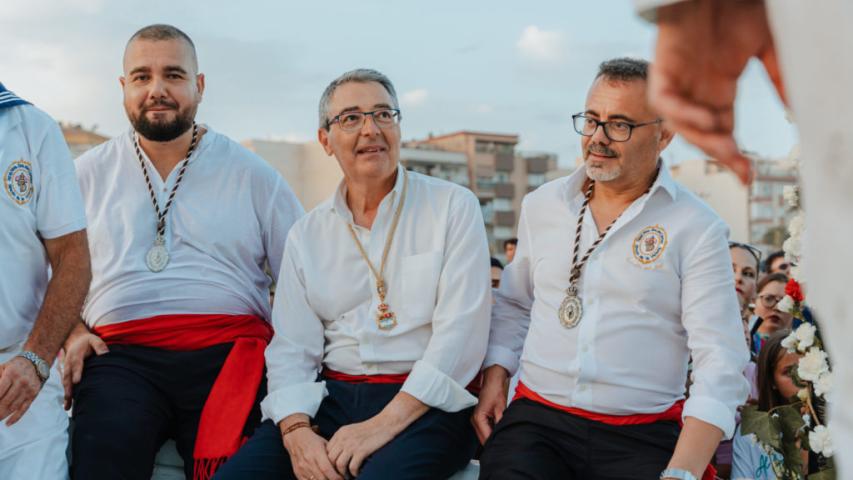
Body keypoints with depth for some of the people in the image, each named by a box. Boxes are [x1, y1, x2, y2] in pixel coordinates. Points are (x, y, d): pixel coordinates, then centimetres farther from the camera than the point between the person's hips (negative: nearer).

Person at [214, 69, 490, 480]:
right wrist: (296, 430, -13)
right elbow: (291, 349, 7)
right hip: (331, 398, 4)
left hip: (425, 403, -3)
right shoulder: (306, 235, 13)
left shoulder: (454, 207, 1)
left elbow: (461, 332, -9)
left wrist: (384, 424, -17)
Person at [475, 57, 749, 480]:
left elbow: (720, 364, -9)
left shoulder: (697, 229, -4)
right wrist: (494, 377, 5)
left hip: (643, 438, -2)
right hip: (536, 419, 2)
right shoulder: (540, 205, 9)